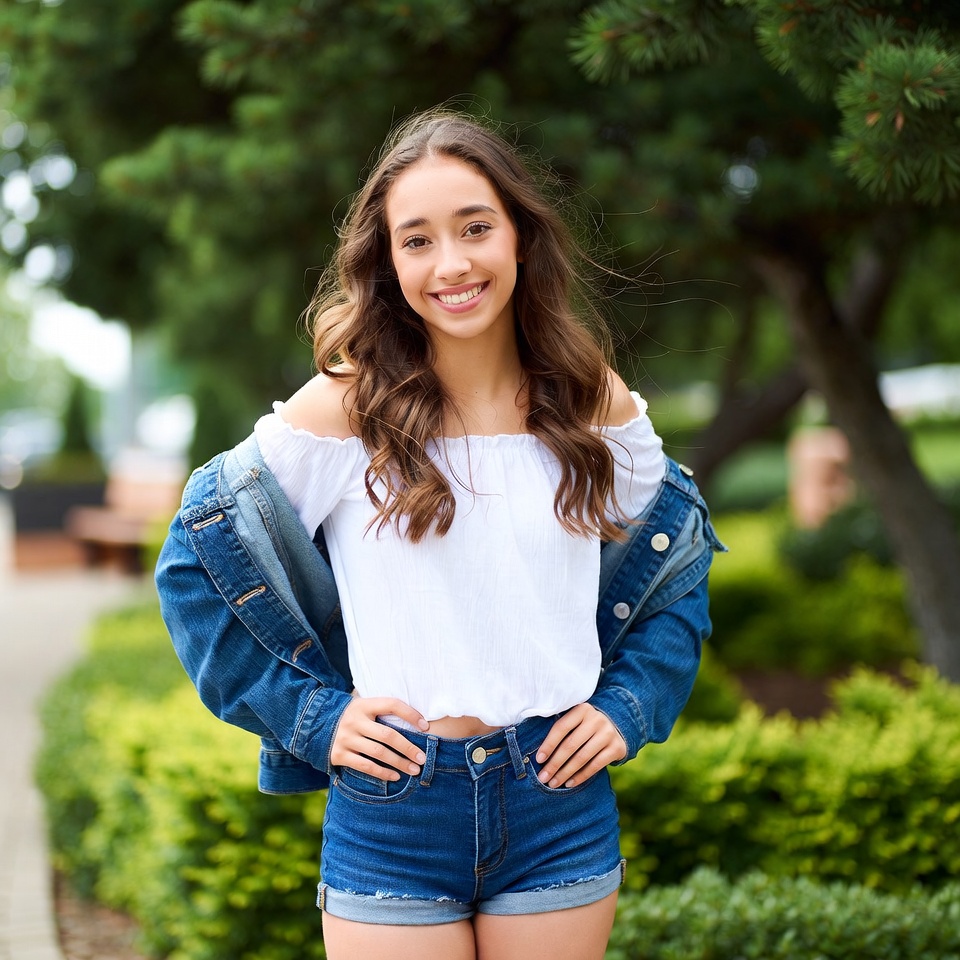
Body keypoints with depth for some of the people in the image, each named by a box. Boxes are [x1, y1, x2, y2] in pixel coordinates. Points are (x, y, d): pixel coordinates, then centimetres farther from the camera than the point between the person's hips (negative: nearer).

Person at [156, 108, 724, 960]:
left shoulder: (595, 403, 1)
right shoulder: (344, 409, -8)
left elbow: (675, 570, 15)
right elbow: (194, 563, -1)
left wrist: (627, 706, 2)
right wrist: (309, 717, -6)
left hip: (561, 802, 2)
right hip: (394, 811, -2)